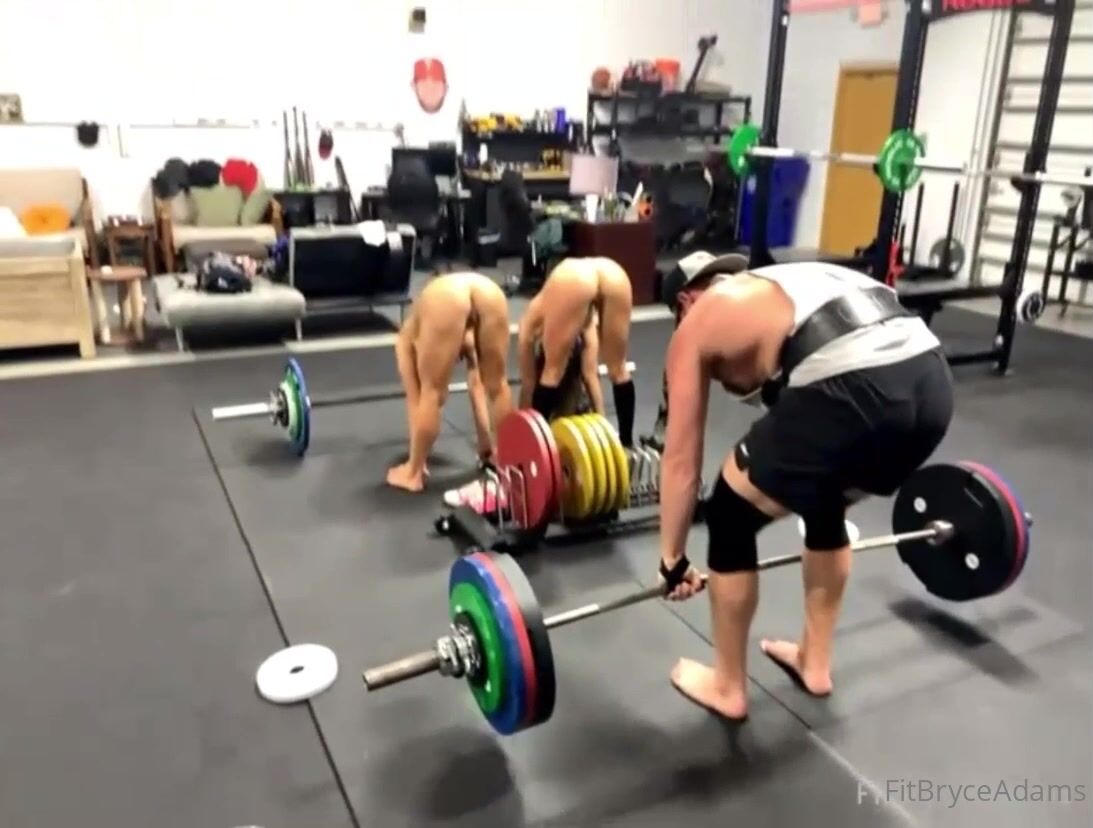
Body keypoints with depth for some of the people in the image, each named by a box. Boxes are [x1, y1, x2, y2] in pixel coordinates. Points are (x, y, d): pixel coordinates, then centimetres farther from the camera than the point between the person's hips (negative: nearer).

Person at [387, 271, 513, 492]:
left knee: (431, 391, 14)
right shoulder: (465, 336, 42)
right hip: (489, 291, 3)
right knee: (497, 385, 22)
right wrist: (486, 446, 51)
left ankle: (413, 472, 23)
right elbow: (477, 387, 45)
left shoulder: (408, 338, 35)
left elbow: (414, 398, 33)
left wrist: (416, 462, 38)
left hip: (445, 297, -3)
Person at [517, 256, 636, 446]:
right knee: (618, 368, 22)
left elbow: (528, 382, 37)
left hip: (574, 281, -3)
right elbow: (590, 374, 43)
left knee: (553, 372, 14)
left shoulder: (533, 322, 36)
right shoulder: (586, 320, 43)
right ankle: (627, 445, 29)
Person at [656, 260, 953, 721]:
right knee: (826, 506, 33)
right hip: (933, 383, 8)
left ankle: (727, 687, 33)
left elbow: (681, 460, 22)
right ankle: (815, 663, 46)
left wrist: (672, 561, 34)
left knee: (731, 519, 18)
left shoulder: (696, 327, 21)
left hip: (850, 393, -7)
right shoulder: (789, 285, 37)